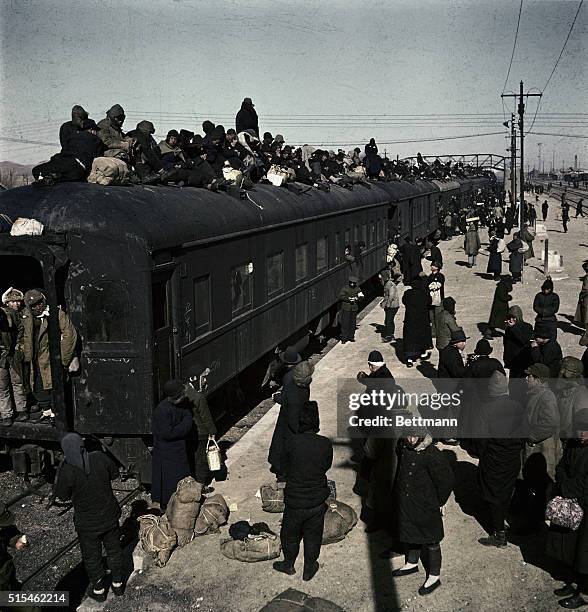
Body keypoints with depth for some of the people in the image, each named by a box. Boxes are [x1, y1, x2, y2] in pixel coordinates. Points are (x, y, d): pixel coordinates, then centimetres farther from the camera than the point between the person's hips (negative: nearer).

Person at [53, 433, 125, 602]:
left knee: (92, 556, 20)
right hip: (110, 516, 3)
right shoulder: (99, 458, -17)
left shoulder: (67, 471, -25)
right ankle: (118, 584, 39)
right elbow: (115, 474, 0)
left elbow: (62, 496, -8)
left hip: (87, 523, -3)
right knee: (114, 549, 24)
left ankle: (98, 590, 36)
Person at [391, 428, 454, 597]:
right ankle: (412, 563, 45)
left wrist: (438, 502, -9)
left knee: (430, 541, 8)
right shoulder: (403, 447, -5)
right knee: (410, 533, 23)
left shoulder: (432, 455, -25)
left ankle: (434, 576, 23)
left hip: (425, 506, -6)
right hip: (405, 503, 7)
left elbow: (447, 479, -18)